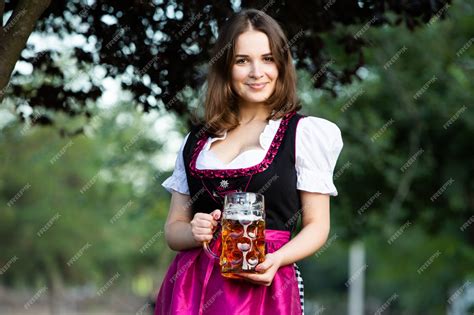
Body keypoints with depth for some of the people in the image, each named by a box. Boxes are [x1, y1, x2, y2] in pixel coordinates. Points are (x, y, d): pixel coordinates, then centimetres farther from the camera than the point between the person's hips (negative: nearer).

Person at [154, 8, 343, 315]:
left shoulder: (305, 132, 0)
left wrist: (276, 260, -18)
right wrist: (195, 233, -9)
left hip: (262, 284, -3)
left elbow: (317, 226, 0)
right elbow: (174, 228, 13)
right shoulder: (196, 140, 10)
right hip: (190, 285, 3)